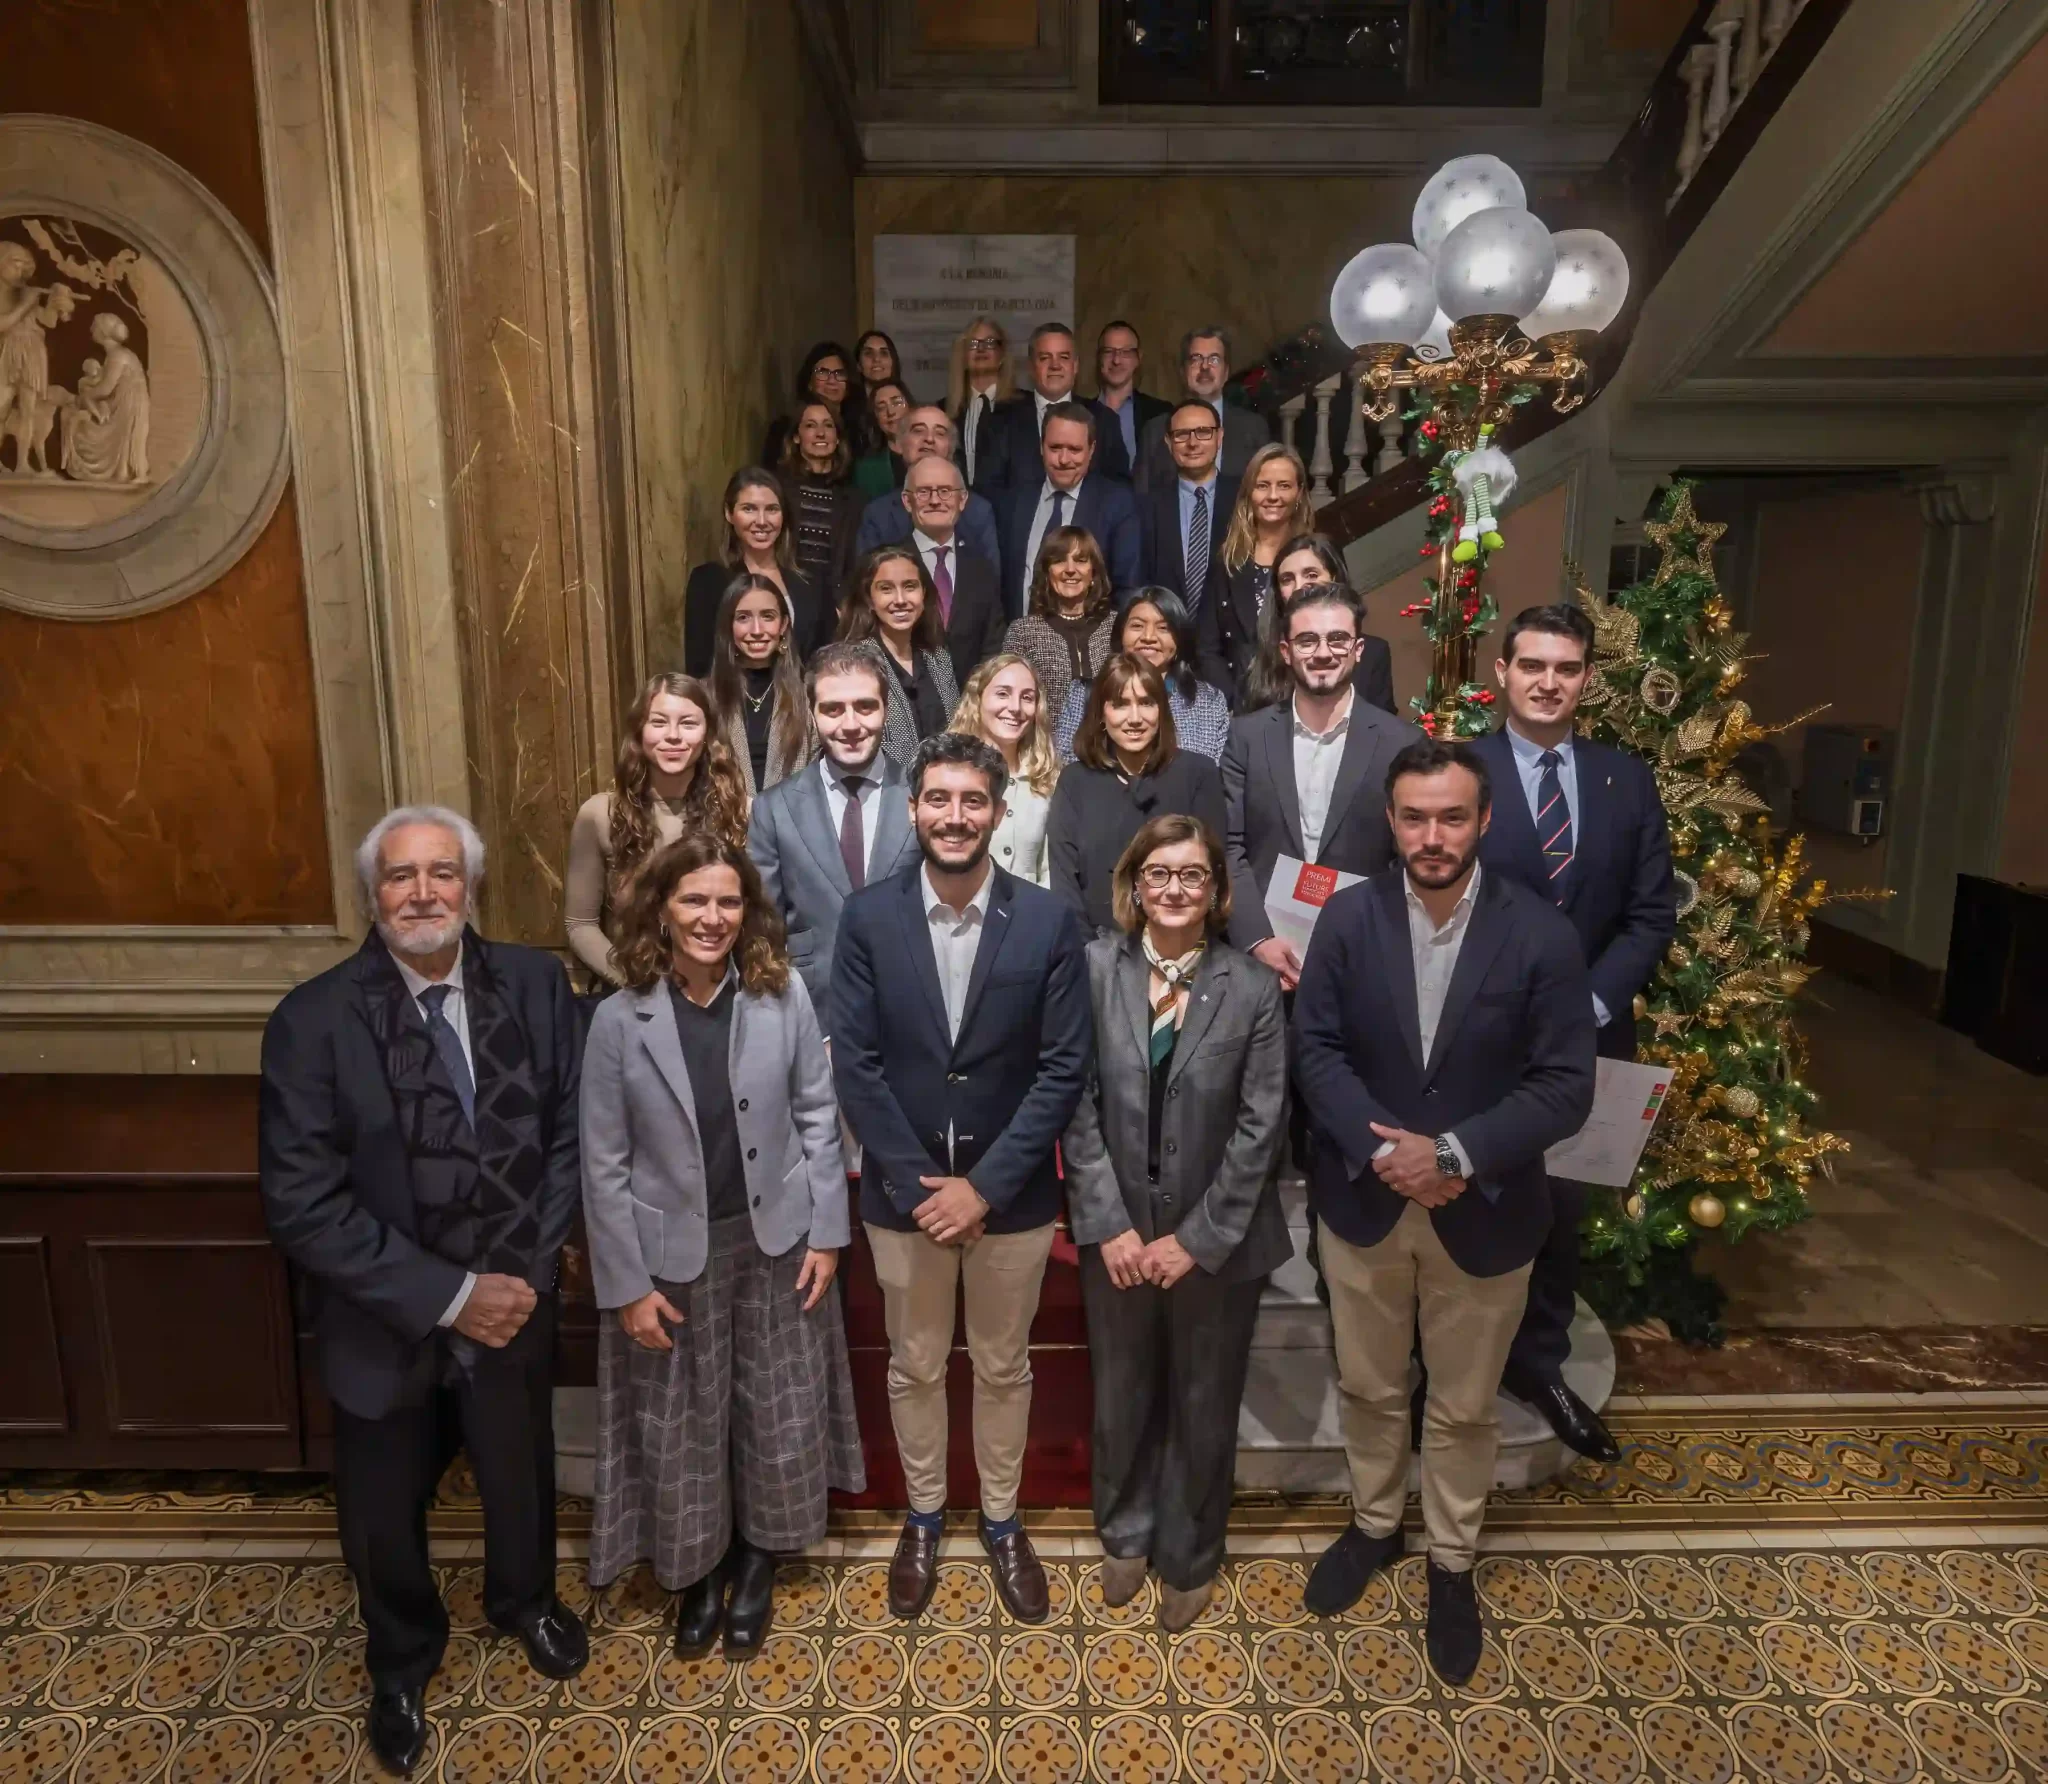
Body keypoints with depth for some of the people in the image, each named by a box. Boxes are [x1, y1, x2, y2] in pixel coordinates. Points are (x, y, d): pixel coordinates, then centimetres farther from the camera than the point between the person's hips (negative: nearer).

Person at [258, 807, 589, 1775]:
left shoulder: (535, 984, -11)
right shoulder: (312, 1020, -19)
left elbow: (569, 1132, -3)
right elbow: (301, 1204, -19)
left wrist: (527, 1269, -11)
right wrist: (447, 1295, -20)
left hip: (514, 1299, 2)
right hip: (385, 1322, -1)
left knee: (521, 1477, 24)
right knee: (382, 1514, 21)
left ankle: (524, 1598, 57)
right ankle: (402, 1658, 53)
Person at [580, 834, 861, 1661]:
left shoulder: (784, 997, -10)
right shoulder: (619, 1019, -12)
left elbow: (817, 1118, -3)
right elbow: (604, 1165, -8)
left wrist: (826, 1232, -4)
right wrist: (625, 1284, -7)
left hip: (777, 1241, 1)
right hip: (673, 1254, -1)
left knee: (778, 1416, 16)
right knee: (682, 1428, 16)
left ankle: (756, 1563, 42)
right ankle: (697, 1570, 42)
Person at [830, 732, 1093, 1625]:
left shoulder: (1047, 921, -10)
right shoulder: (869, 916, -8)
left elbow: (1064, 1068, -10)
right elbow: (855, 1063, -8)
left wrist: (985, 1185, -15)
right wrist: (918, 1184, -13)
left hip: (1010, 1193, 0)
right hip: (904, 1192, 1)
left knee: (1004, 1368, 18)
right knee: (914, 1368, 18)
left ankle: (1002, 1523, 41)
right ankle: (923, 1518, 43)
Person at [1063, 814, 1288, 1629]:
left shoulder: (1252, 988, -11)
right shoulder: (1094, 968, -10)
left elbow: (1260, 1126, -9)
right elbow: (1077, 1105, -8)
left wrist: (1196, 1239, -10)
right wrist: (1110, 1226, -11)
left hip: (1217, 1240, 0)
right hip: (1117, 1234, 1)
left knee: (1204, 1405, 17)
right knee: (1122, 1395, 19)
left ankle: (1190, 1557, 41)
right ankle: (1125, 1535, 46)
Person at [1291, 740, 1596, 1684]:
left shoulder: (1540, 932, -13)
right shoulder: (1348, 916, -8)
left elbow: (1565, 1085, -13)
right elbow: (1316, 1048, -7)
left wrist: (1456, 1154, -23)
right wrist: (1380, 1150, -20)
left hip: (1483, 1211, -1)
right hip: (1362, 1200, 2)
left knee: (1464, 1405, 17)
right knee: (1369, 1387, 20)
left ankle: (1451, 1561, 41)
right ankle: (1372, 1523, 46)